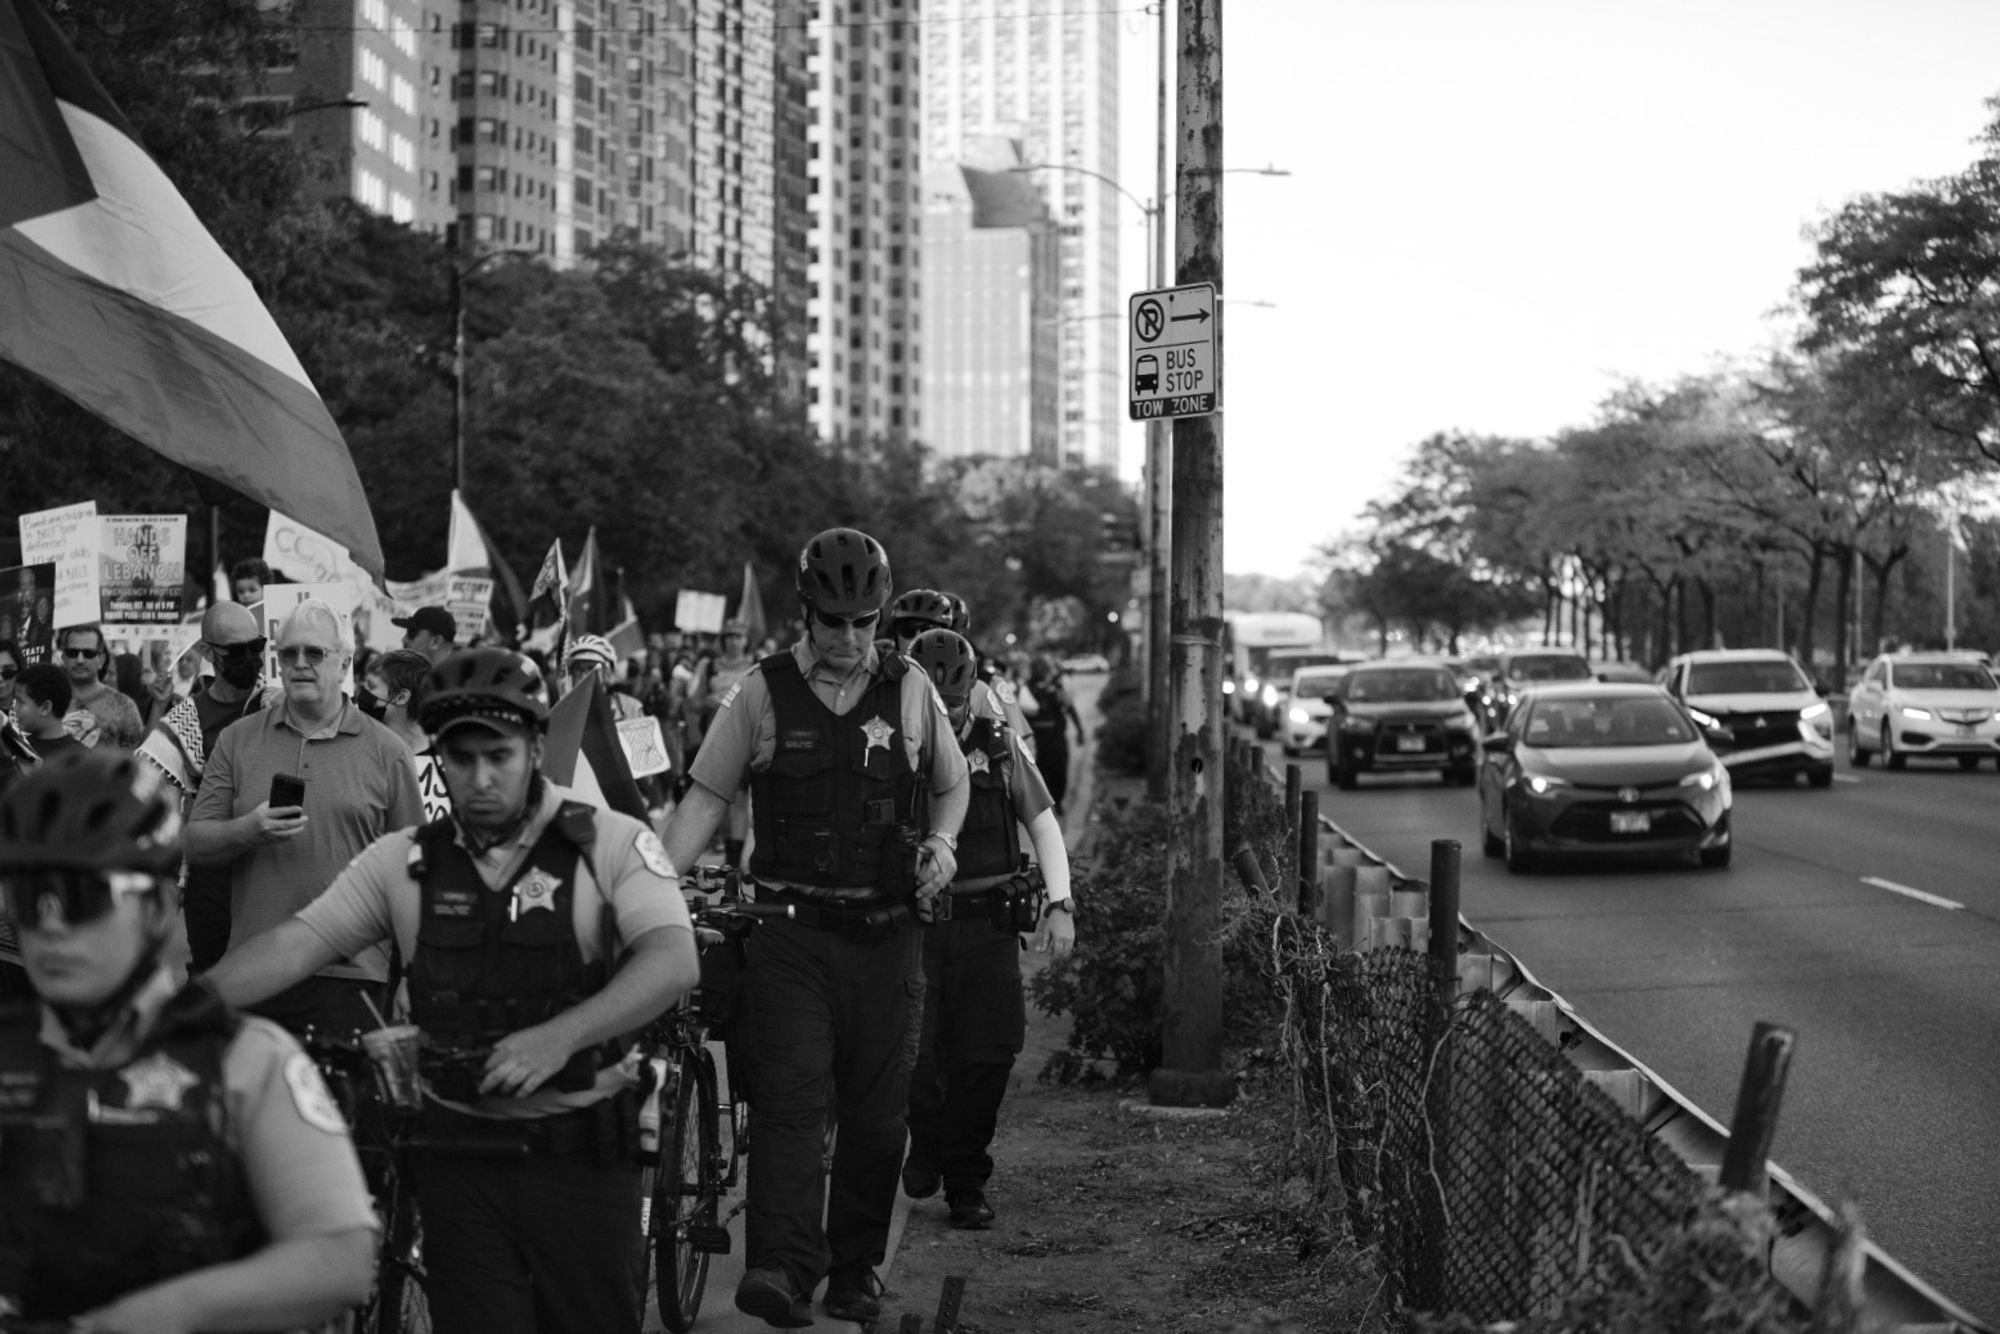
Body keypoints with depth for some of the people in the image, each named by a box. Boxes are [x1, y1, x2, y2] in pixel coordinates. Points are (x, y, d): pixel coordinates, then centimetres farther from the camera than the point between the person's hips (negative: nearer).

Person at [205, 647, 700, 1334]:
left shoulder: (610, 843, -6)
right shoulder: (403, 860, 3)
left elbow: (674, 962, -18)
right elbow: (294, 944, -3)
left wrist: (559, 1037, -32)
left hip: (581, 1149, -2)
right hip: (459, 1152, 2)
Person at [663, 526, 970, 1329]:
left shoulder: (910, 690, 6)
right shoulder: (762, 693, 1)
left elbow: (952, 784, 20)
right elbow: (706, 797, 3)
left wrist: (941, 843, 0)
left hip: (886, 933, 2)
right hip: (792, 931, -2)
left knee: (876, 1114, 5)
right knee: (791, 1097, -14)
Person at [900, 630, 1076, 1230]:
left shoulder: (1000, 747, 5)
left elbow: (1042, 823, 12)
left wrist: (1060, 905, 3)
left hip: (989, 926, 1)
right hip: (916, 926, -1)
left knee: (987, 1055, -4)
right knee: (916, 1051, -8)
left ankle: (966, 1184, 10)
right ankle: (926, 1140, 24)